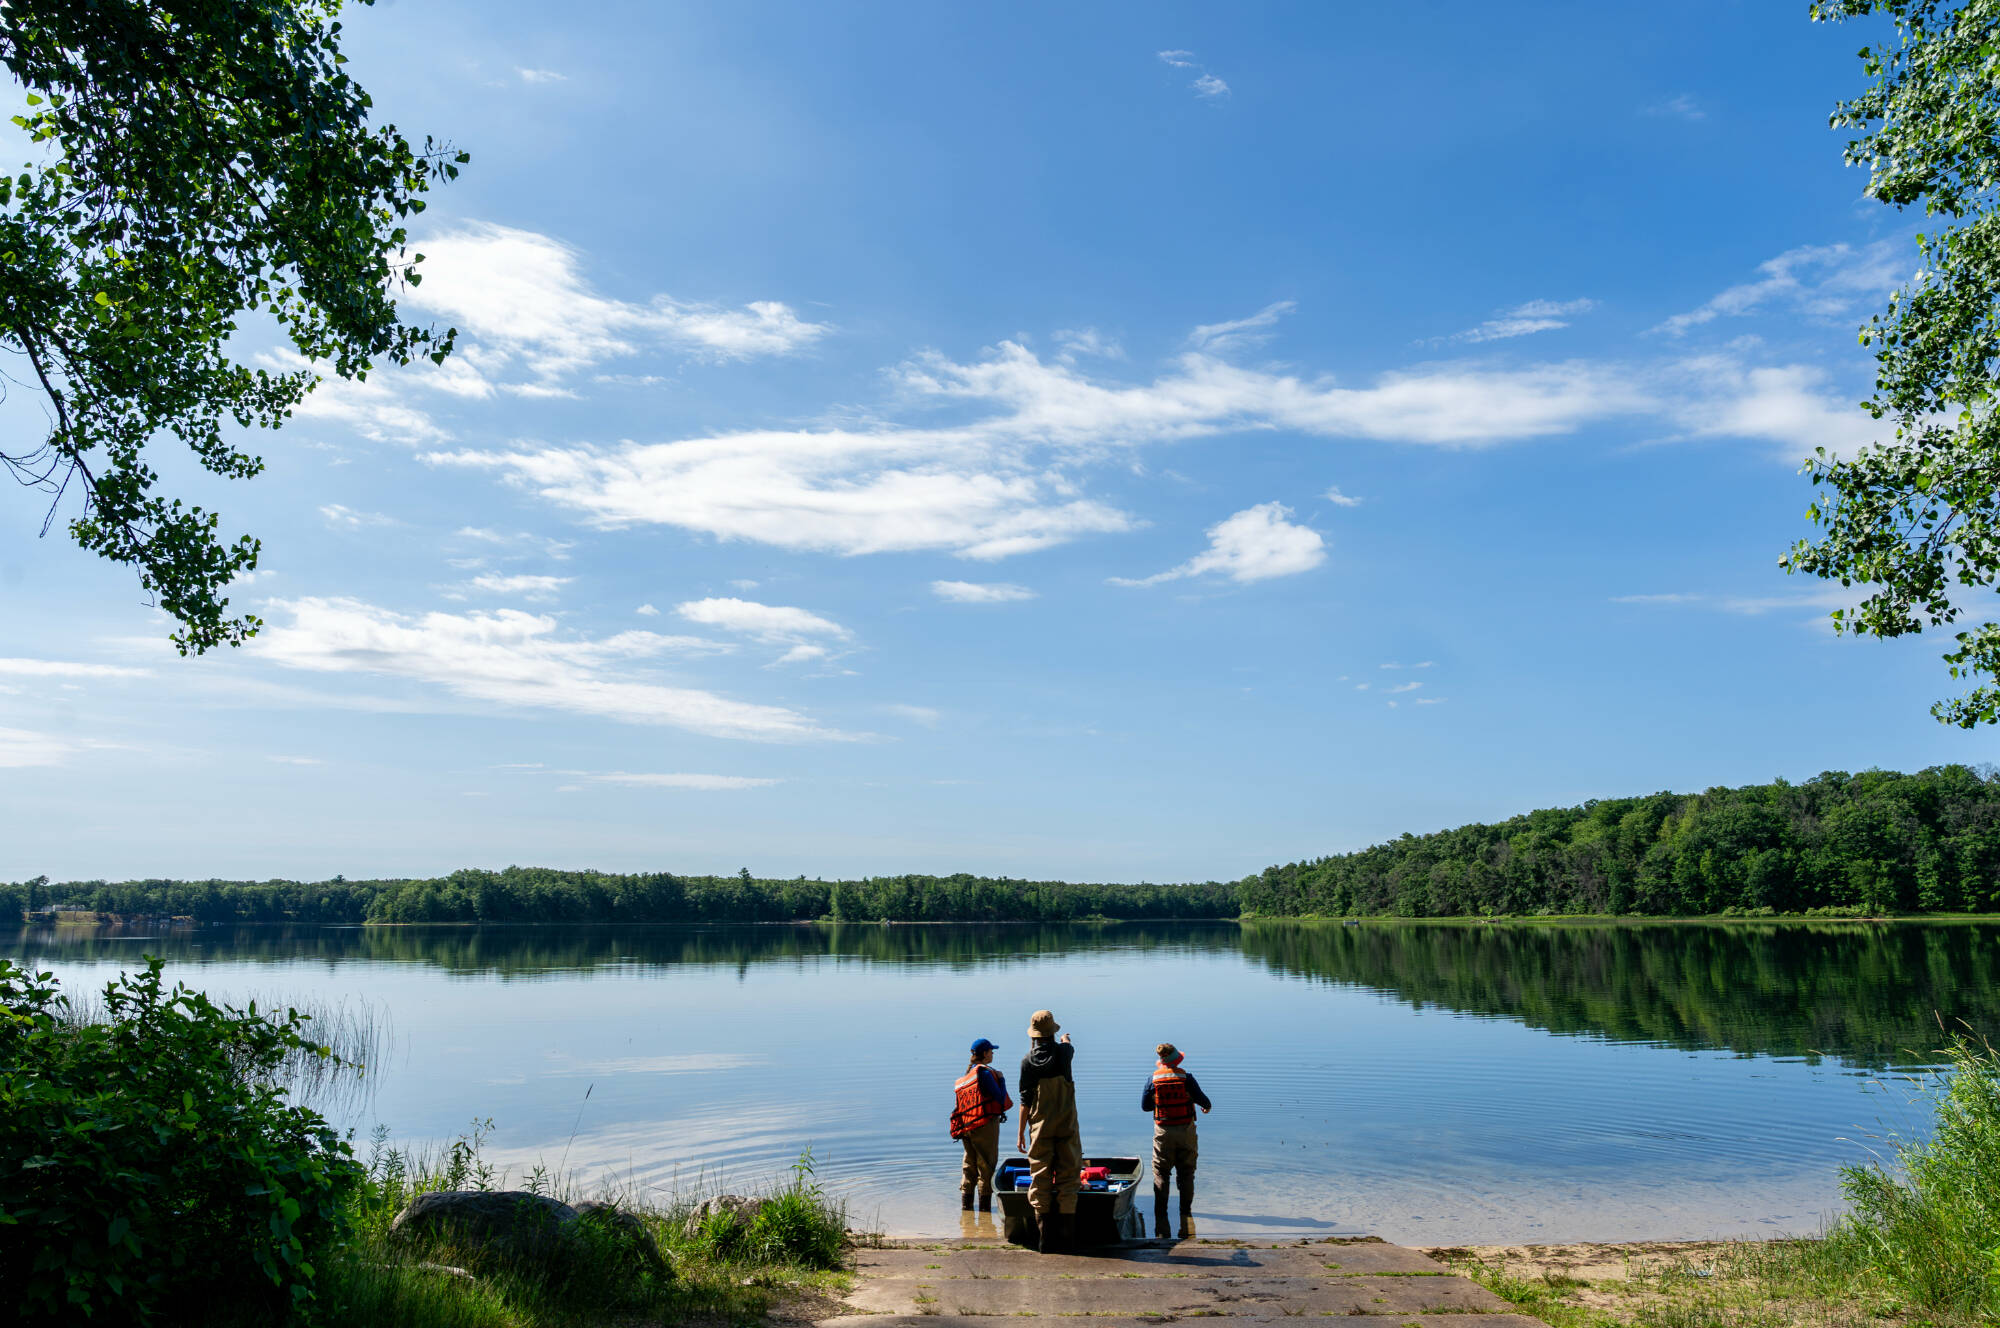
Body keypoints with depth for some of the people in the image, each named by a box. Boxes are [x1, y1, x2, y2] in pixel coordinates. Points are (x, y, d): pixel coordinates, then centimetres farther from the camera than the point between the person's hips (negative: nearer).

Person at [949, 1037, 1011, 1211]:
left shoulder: (963, 1076, 13)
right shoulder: (984, 1072, -12)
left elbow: (957, 1107, 15)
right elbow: (1000, 1098, -13)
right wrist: (1001, 1079, 1)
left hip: (966, 1126, 8)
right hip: (985, 1124, -8)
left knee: (969, 1163, 15)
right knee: (986, 1164, 0)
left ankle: (965, 1203, 17)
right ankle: (985, 1204, 1)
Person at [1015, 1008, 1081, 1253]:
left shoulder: (1028, 1060, -3)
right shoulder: (1063, 1052, -3)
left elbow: (1026, 1099, -1)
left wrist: (1021, 1131, 6)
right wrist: (1065, 1040, 48)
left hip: (1041, 1125, 0)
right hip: (1066, 1125, 0)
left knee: (1040, 1178, 5)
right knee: (1068, 1175, 5)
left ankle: (1044, 1238, 5)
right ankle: (1065, 1236, 3)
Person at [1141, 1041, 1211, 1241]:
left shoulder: (1153, 1079, -5)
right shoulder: (1186, 1078, -8)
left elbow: (1144, 1106, 1)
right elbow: (1202, 1099, -5)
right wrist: (1207, 1106, 18)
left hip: (1163, 1132, 0)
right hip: (1185, 1130, 0)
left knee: (1160, 1173, 9)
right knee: (1186, 1173, 11)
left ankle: (1160, 1215, 5)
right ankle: (1186, 1212, 10)